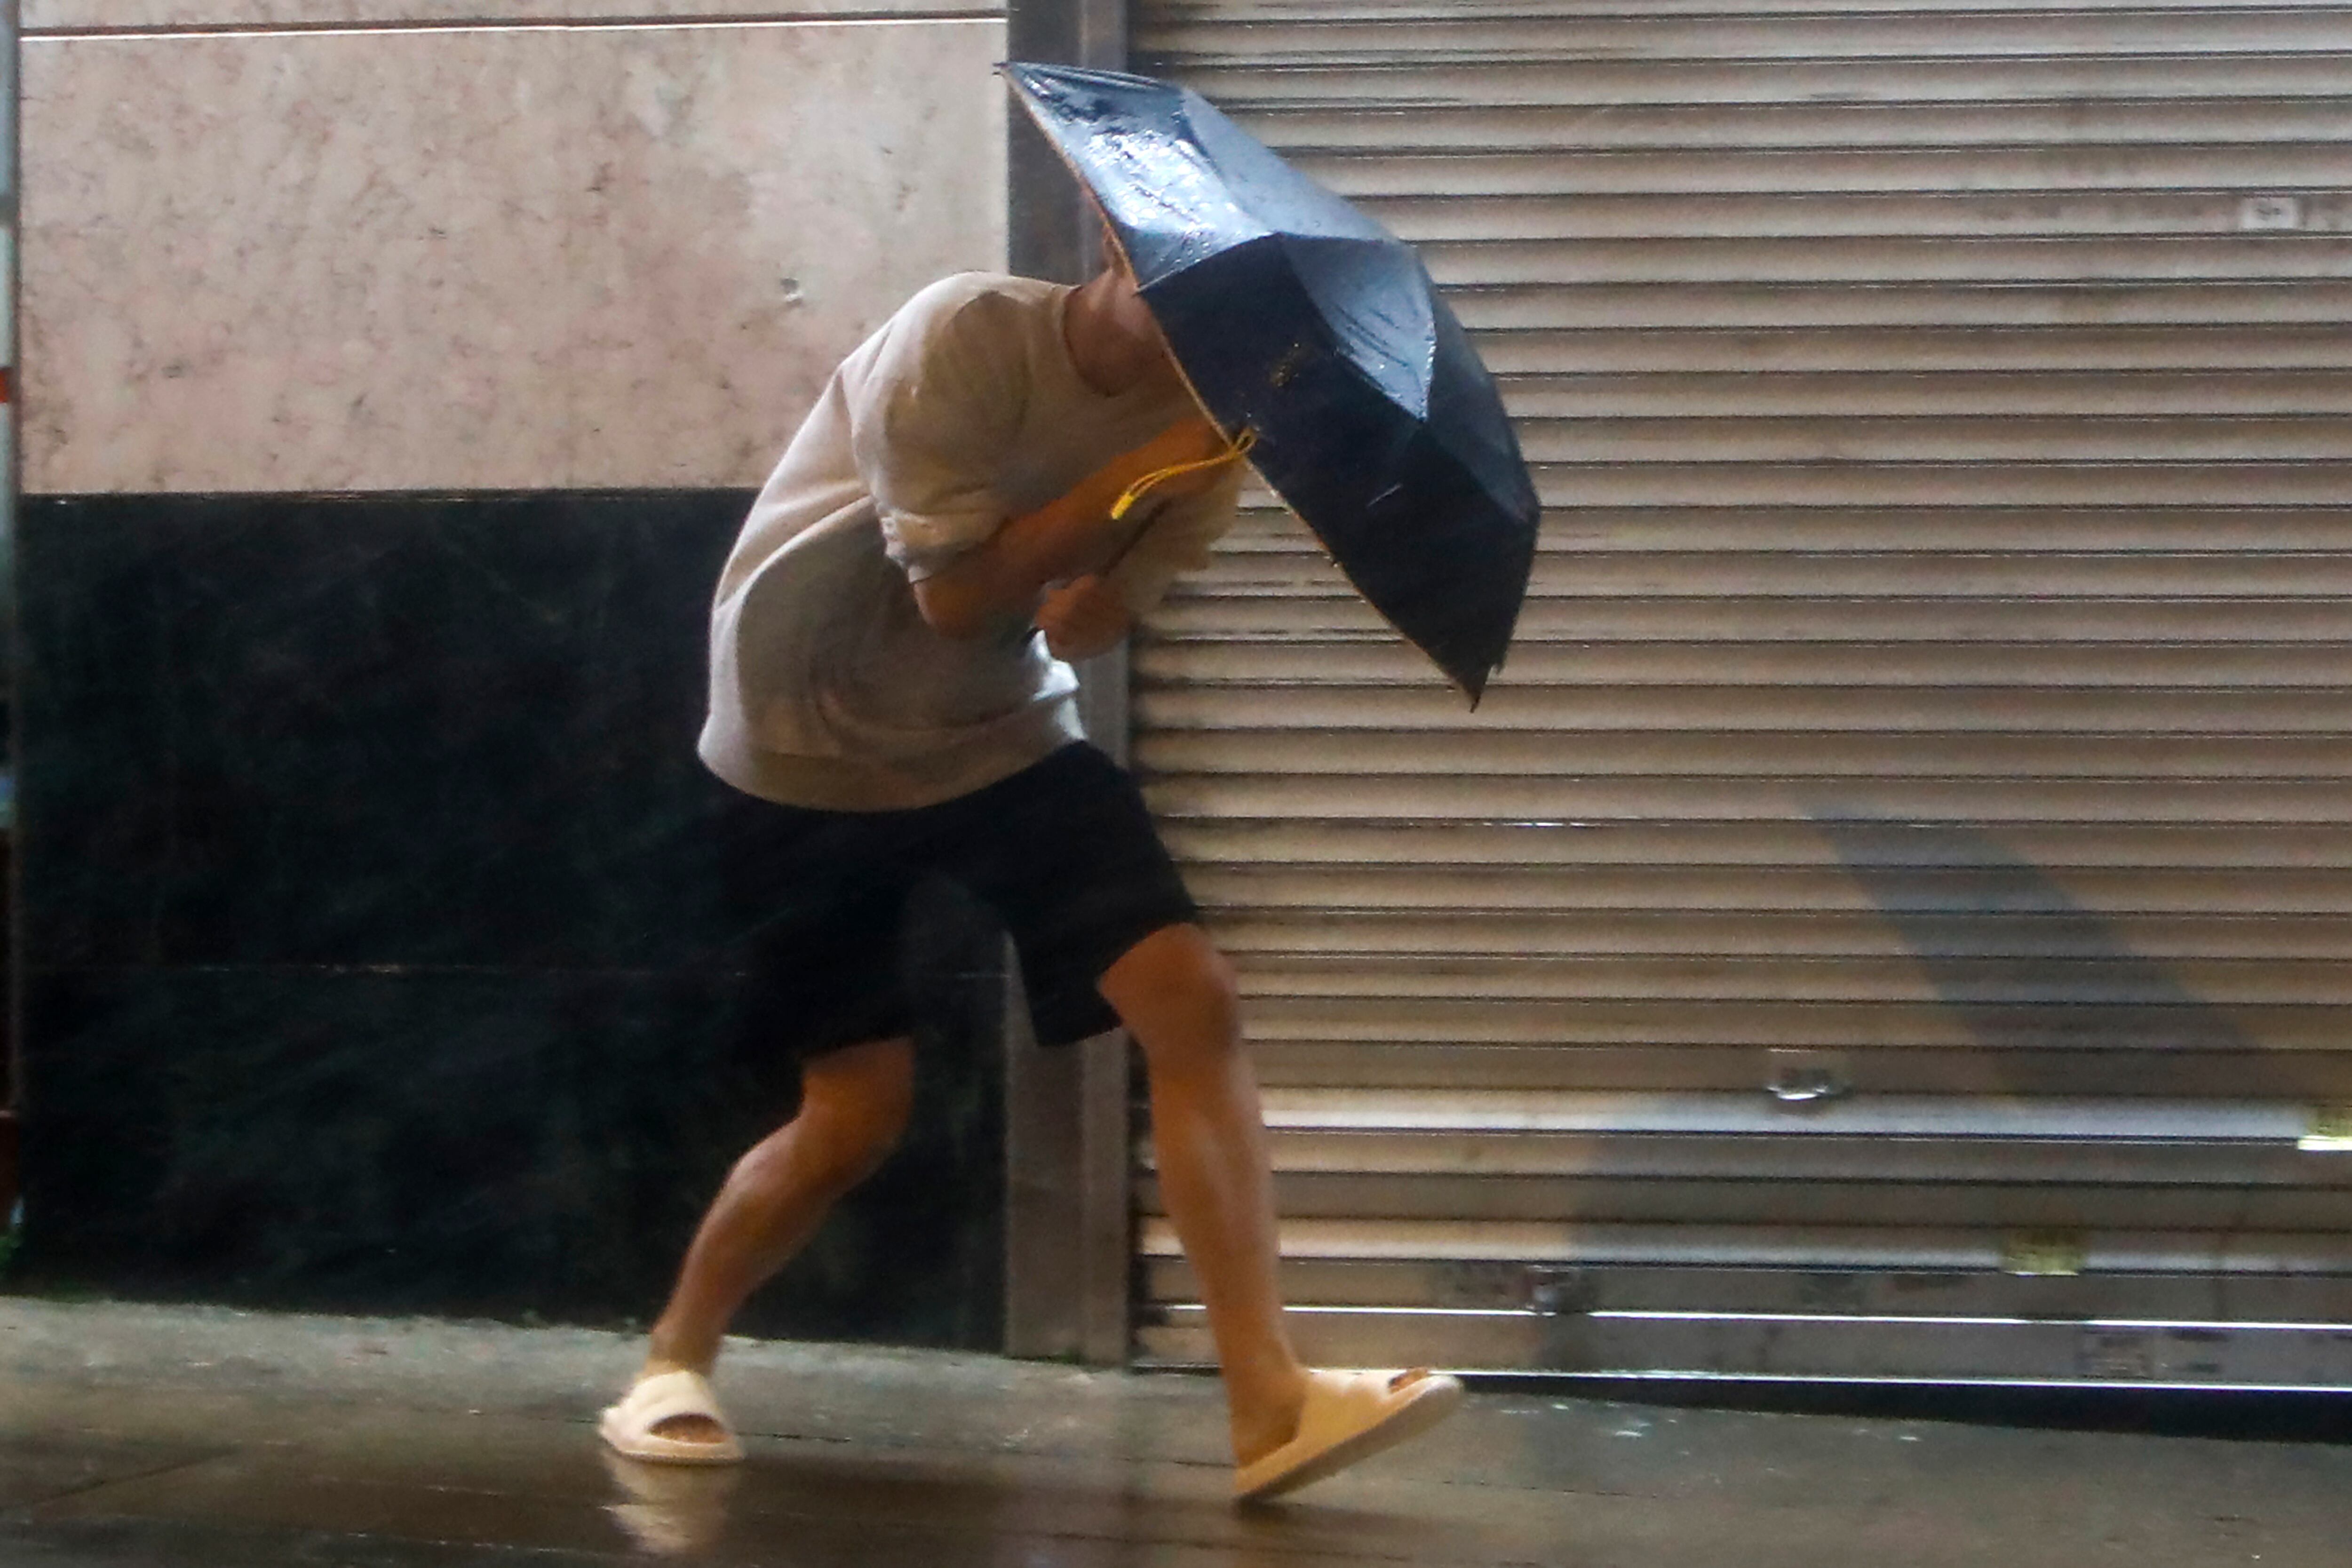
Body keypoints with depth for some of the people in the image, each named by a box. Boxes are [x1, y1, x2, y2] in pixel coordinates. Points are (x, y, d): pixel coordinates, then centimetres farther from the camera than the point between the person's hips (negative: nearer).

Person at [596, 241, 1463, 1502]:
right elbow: (954, 592, -25)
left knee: (1190, 997, -14)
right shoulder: (960, 340, -24)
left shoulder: (1197, 419, -8)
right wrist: (1147, 468, -29)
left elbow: (1081, 624, -17)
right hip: (812, 753, -5)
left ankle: (1267, 1401, -15)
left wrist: (1195, 472, -32)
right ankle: (673, 1363, 23)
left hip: (1003, 737, 5)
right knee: (857, 1113, -5)